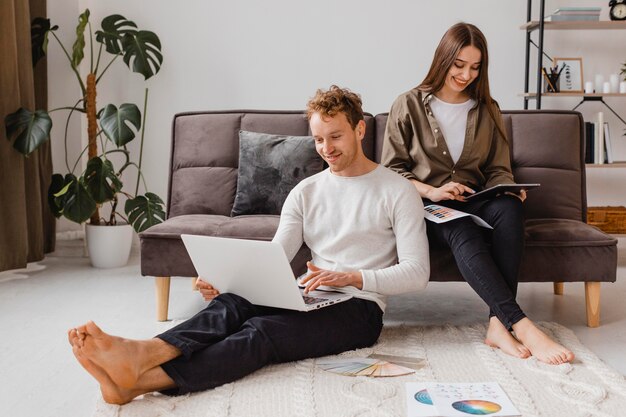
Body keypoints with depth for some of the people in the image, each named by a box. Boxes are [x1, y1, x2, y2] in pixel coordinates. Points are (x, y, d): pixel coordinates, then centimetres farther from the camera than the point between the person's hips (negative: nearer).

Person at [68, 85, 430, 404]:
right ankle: (139, 355, -54)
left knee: (260, 330, -33)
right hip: (308, 300, 5)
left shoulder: (398, 191, 2)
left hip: (359, 309, -5)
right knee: (230, 305, -28)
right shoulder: (306, 192, 15)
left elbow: (417, 273, -6)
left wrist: (352, 277, -22)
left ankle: (141, 381, -54)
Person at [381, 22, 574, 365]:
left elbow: (498, 170, 16)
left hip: (473, 202, 3)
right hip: (426, 207, -3)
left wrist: (510, 191, -8)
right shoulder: (408, 106, 6)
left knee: (510, 208, -33)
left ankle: (499, 325, -39)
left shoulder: (487, 111, 17)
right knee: (463, 233, -38)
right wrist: (430, 191, -16)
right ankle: (522, 326, -44)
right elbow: (391, 168, 1)